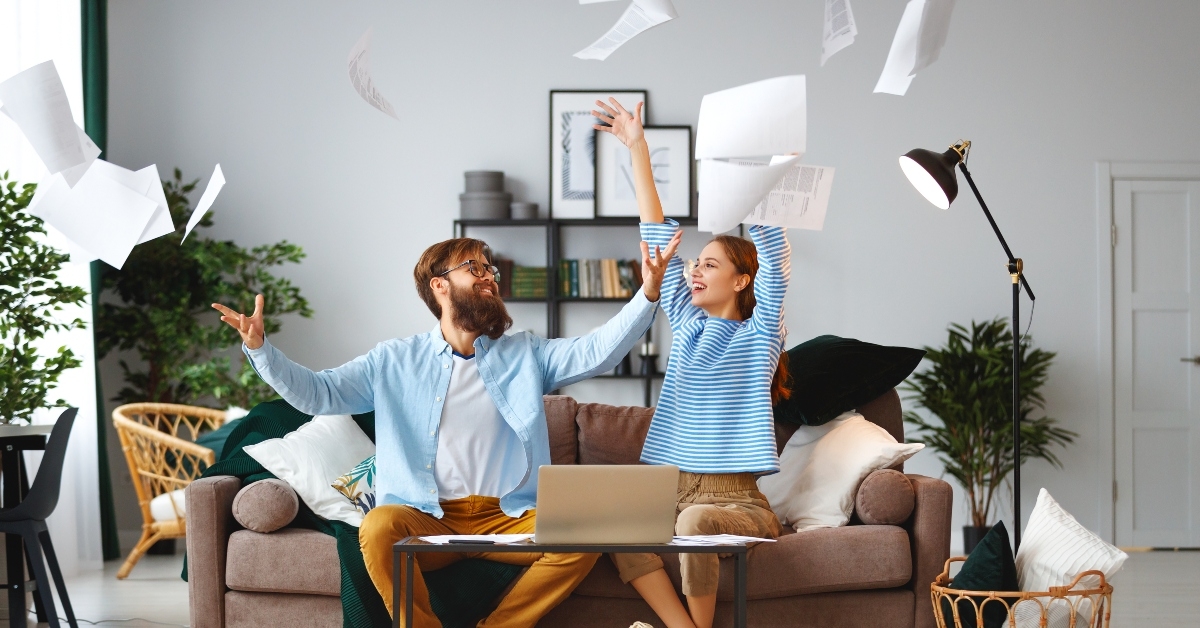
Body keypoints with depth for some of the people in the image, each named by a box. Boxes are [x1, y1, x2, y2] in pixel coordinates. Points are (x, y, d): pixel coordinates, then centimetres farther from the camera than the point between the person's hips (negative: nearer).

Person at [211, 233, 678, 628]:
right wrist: (259, 350, -10)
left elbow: (596, 353, 2)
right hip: (427, 518, -2)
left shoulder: (525, 355, 14)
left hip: (507, 518, 2)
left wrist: (648, 293, -13)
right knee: (378, 526, -34)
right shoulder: (395, 362, 12)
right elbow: (317, 393, 6)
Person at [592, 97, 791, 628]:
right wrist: (636, 148, 15)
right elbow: (657, 233, 16)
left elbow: (772, 250, -9)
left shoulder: (758, 334, 3)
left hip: (739, 504, -5)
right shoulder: (688, 326, 16)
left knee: (696, 520, -38)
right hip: (674, 495, 5)